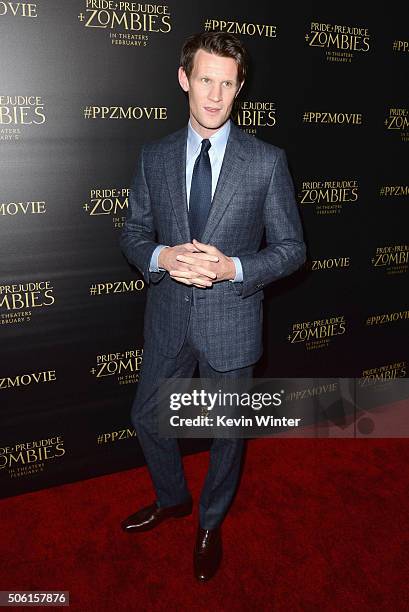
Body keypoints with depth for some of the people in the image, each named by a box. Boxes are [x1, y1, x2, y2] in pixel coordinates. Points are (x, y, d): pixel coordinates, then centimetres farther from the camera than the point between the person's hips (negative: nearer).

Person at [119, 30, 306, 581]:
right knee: (148, 416, 18)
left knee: (227, 431, 14)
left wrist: (232, 267, -22)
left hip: (231, 321, -3)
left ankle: (210, 524, 44)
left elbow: (291, 248, -5)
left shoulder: (268, 161, -8)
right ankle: (172, 499, 49)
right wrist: (161, 258, -17)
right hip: (168, 318, 3)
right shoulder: (154, 157, 1)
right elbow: (133, 234, 6)